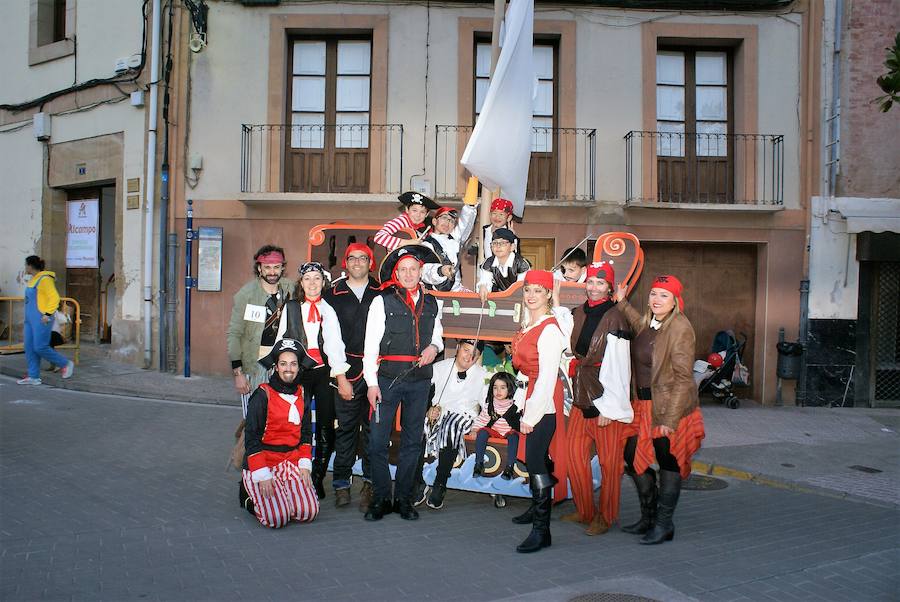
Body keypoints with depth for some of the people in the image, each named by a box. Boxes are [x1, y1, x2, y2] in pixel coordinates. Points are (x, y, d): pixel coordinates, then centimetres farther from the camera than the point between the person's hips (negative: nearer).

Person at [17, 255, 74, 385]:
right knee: (29, 347, 7)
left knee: (40, 347, -9)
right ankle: (34, 377, 12)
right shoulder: (33, 279, 16)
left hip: (41, 319, -10)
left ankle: (66, 364, 7)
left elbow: (54, 298, -19)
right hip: (30, 319, 10)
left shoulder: (44, 279, -14)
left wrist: (48, 314, -25)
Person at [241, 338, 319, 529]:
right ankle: (250, 496, 11)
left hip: (292, 462, 5)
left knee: (308, 513, -12)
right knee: (277, 519, -19)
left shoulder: (301, 395, 9)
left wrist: (304, 465, 1)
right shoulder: (263, 395, -10)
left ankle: (283, 493, 18)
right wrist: (262, 475, -17)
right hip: (262, 463, -5)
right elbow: (251, 438, -12)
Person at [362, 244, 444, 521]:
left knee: (412, 441, 9)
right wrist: (372, 382, -8)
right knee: (378, 440, -4)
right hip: (387, 378, -3)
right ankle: (381, 498, 11)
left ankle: (404, 498, 21)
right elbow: (370, 345, -2)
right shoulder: (382, 302, 0)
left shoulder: (432, 304, 11)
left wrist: (434, 346, 2)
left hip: (420, 380, 4)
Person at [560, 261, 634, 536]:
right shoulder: (577, 314, 8)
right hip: (581, 398, 7)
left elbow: (617, 368, -16)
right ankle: (584, 511, 26)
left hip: (607, 400, -7)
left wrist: (609, 408, -16)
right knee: (574, 455, 10)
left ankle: (605, 517, 20)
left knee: (609, 462, 4)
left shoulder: (615, 319, -13)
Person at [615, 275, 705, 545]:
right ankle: (648, 517, 29)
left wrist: (670, 418, -20)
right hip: (644, 404, 8)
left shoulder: (680, 328, -16)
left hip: (670, 408, -8)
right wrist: (622, 303, 24)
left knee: (669, 462, 4)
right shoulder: (648, 322, 7)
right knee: (633, 456, 12)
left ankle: (664, 524, 18)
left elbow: (682, 377, -18)